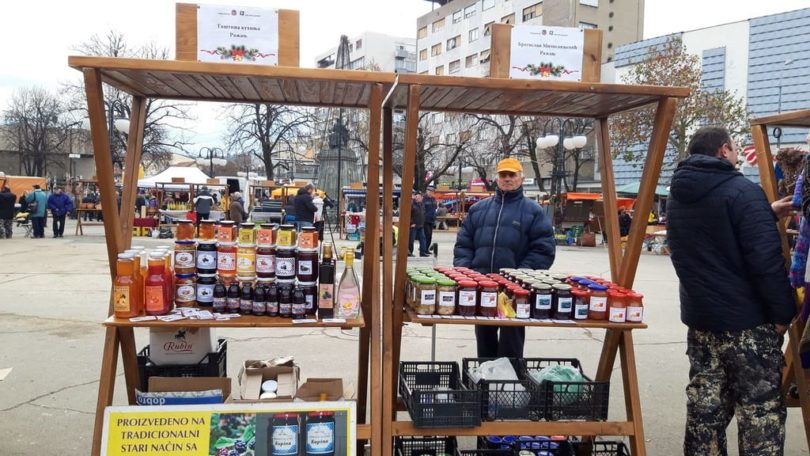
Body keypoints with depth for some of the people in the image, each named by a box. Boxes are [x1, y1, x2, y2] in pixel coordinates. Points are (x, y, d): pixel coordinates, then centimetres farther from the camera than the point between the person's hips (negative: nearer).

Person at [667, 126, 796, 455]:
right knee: (761, 411, 4)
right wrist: (783, 312, -10)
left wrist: (766, 215, 21)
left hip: (699, 318, 7)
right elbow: (766, 259, -20)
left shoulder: (678, 197, 9)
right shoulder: (742, 191, -15)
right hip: (747, 321, -7)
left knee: (704, 407, 14)